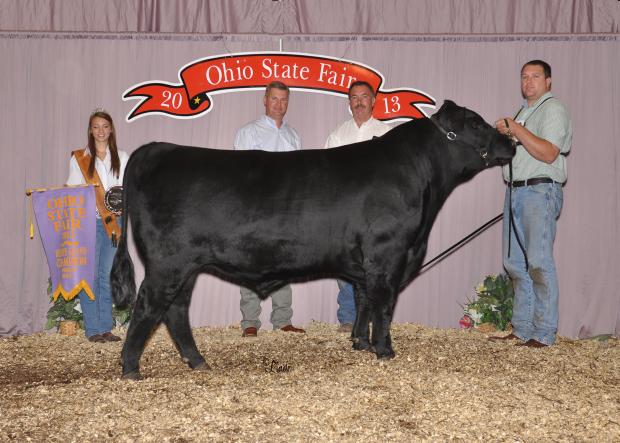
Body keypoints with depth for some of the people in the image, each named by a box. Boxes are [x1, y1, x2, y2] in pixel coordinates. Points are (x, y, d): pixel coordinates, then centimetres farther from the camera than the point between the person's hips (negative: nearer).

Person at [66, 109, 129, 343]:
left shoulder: (122, 157, 12)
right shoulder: (79, 159, 5)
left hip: (114, 222, 2)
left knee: (107, 276, 5)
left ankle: (106, 328, 10)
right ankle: (92, 329, 1)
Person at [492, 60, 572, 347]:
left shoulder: (553, 110, -4)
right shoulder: (524, 111, 23)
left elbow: (548, 153, -17)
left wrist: (517, 129, -19)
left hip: (540, 191, -9)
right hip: (515, 191, 9)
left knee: (539, 262, -13)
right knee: (515, 262, 7)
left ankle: (544, 333, -9)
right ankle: (522, 329, 13)